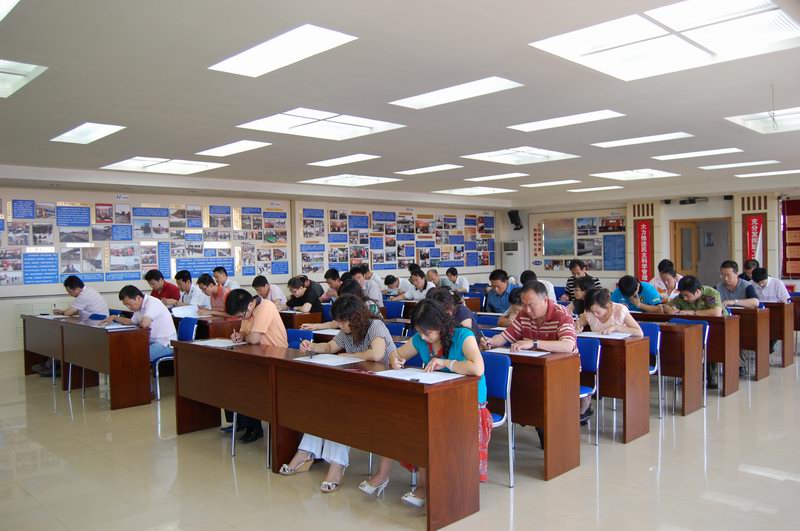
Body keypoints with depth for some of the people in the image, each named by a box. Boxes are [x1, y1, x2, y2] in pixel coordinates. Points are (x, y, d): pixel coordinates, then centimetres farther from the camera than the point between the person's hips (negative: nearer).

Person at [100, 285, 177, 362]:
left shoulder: (152, 303, -18)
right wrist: (114, 317, 16)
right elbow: (131, 322, 29)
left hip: (165, 344, -9)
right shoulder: (140, 307, 11)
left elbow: (144, 324, -29)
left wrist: (139, 324, -5)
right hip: (153, 342, 9)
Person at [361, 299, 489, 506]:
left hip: (468, 403, -6)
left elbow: (477, 368, -30)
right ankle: (382, 473, -6)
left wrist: (445, 363, -22)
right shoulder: (420, 339, 4)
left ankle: (424, 483, -15)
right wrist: (395, 359, -6)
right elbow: (397, 353, 19)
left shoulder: (463, 336, -14)